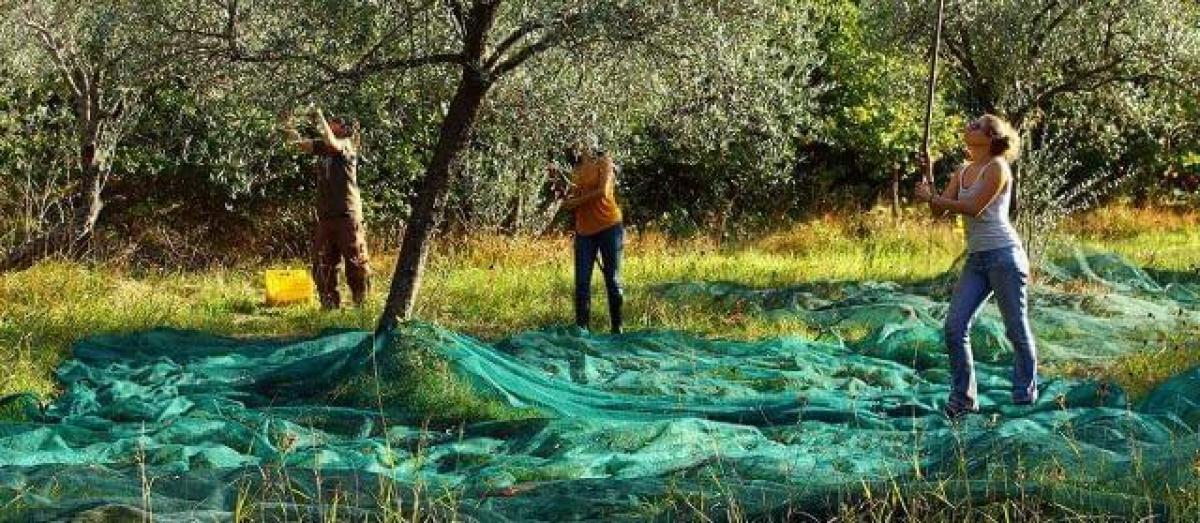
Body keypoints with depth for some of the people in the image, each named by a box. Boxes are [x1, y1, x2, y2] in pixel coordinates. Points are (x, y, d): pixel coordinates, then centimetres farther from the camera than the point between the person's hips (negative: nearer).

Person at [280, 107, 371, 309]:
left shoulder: (347, 145, -3)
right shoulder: (322, 146, 14)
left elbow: (332, 143, -24)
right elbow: (299, 143, 5)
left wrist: (321, 120, -17)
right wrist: (289, 125, -9)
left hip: (348, 215, -7)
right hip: (324, 215, 7)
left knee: (356, 263, -1)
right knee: (322, 265, 8)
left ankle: (362, 305, 5)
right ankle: (330, 305, 17)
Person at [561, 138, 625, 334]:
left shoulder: (604, 162, 1)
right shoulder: (576, 172, 16)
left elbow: (603, 192, -13)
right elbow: (569, 205, 11)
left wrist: (576, 201, -6)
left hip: (609, 228, -5)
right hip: (584, 231, 5)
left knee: (612, 280, 1)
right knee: (582, 282, -2)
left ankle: (617, 329, 6)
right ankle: (581, 328, 0)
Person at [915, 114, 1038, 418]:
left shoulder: (997, 168, -8)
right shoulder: (963, 172, 14)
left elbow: (973, 207, -17)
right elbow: (939, 209, 9)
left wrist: (931, 198, -13)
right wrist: (928, 178, -3)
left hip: (1004, 255, -7)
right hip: (976, 259, 8)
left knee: (1016, 329, 2)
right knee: (955, 327, -1)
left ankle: (1026, 398, 14)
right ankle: (963, 398, 5)